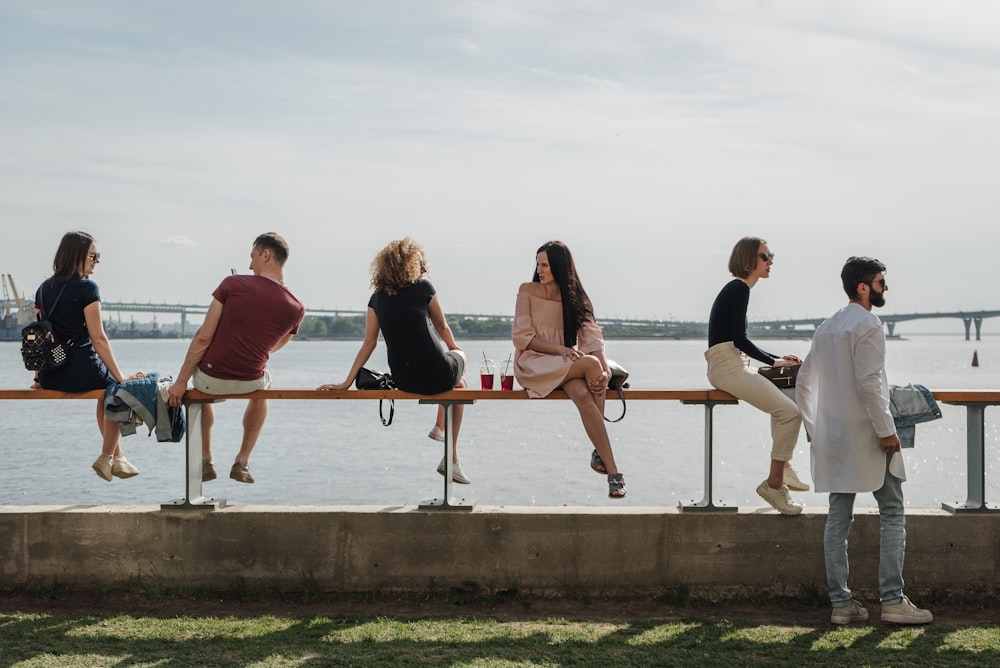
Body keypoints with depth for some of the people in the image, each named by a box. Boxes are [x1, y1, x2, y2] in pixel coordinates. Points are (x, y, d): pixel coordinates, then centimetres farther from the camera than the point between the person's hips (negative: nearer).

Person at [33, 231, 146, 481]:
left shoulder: (43, 289, 10)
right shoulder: (87, 288, -11)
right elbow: (98, 339, -14)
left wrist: (40, 377, 22)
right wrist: (121, 377, -8)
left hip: (50, 377, 7)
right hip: (80, 372, -7)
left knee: (107, 387, 34)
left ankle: (117, 458, 37)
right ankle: (106, 458, 27)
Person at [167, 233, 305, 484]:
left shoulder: (232, 284, -13)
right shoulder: (296, 308, -6)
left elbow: (203, 338, -12)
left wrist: (181, 381, -5)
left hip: (211, 379, -1)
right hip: (249, 383, 1)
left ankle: (206, 461, 34)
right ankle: (242, 462, 34)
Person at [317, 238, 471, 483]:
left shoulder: (377, 298, 8)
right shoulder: (423, 287, -2)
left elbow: (368, 343, 6)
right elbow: (443, 328, 11)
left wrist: (346, 383, 11)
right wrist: (454, 350, 32)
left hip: (404, 382, 5)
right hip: (437, 376, -5)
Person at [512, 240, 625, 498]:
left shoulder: (575, 297, 11)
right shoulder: (528, 291, 5)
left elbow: (591, 334, -3)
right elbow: (521, 337, -3)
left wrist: (605, 370, -22)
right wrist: (559, 349, -17)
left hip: (567, 365, 3)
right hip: (533, 363, -3)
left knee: (583, 395, -35)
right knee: (591, 364, -31)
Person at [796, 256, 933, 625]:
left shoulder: (825, 328, 14)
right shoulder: (868, 325, -11)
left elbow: (803, 381, 16)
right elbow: (869, 382, -20)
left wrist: (813, 428, 21)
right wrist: (886, 430, -16)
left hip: (833, 439, 8)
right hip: (866, 435, -8)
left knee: (838, 518, 7)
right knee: (892, 514, 0)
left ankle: (840, 602, 7)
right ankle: (893, 600, -3)